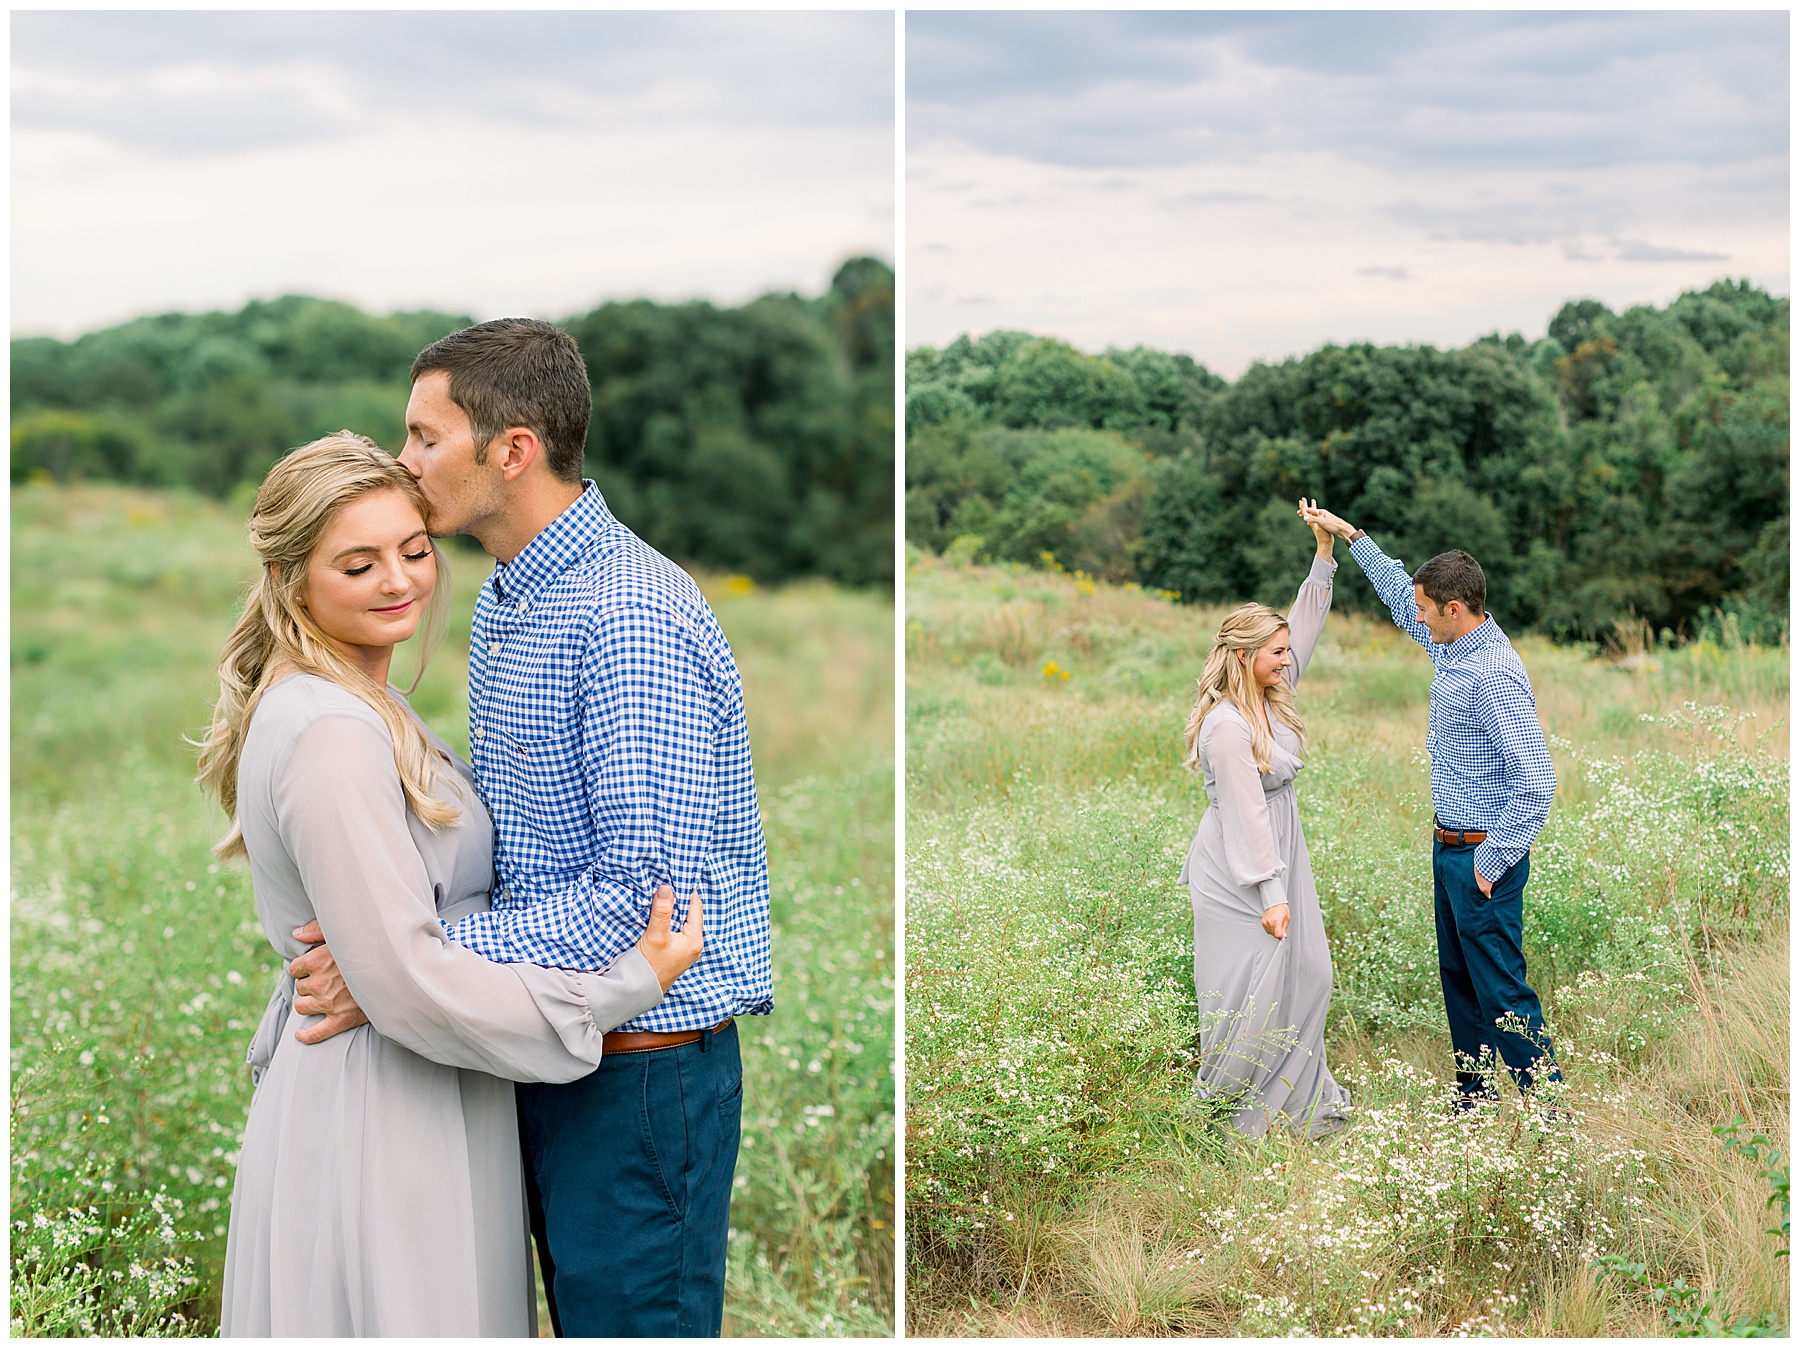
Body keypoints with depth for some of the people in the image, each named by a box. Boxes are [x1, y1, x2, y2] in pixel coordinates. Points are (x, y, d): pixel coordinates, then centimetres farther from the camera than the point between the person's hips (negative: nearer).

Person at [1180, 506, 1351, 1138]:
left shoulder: (1270, 694, 3)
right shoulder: (1226, 726, -23)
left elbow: (1305, 624, 12)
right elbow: (1246, 812, -24)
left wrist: (1324, 552, 6)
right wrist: (1271, 894, -23)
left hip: (1280, 854, 9)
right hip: (1239, 870, -9)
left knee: (1305, 973, 12)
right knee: (1249, 983, -2)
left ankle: (1297, 1094, 22)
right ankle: (1229, 1103, 13)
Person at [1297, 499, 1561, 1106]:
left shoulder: (1495, 675, -23)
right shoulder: (1452, 646, 5)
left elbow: (1536, 783, -27)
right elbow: (1400, 596, 27)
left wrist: (1492, 863, -21)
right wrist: (1349, 534, 26)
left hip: (1483, 855, -10)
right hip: (1448, 848, 10)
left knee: (1502, 990, -7)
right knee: (1458, 980, 17)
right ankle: (1472, 1102, 27)